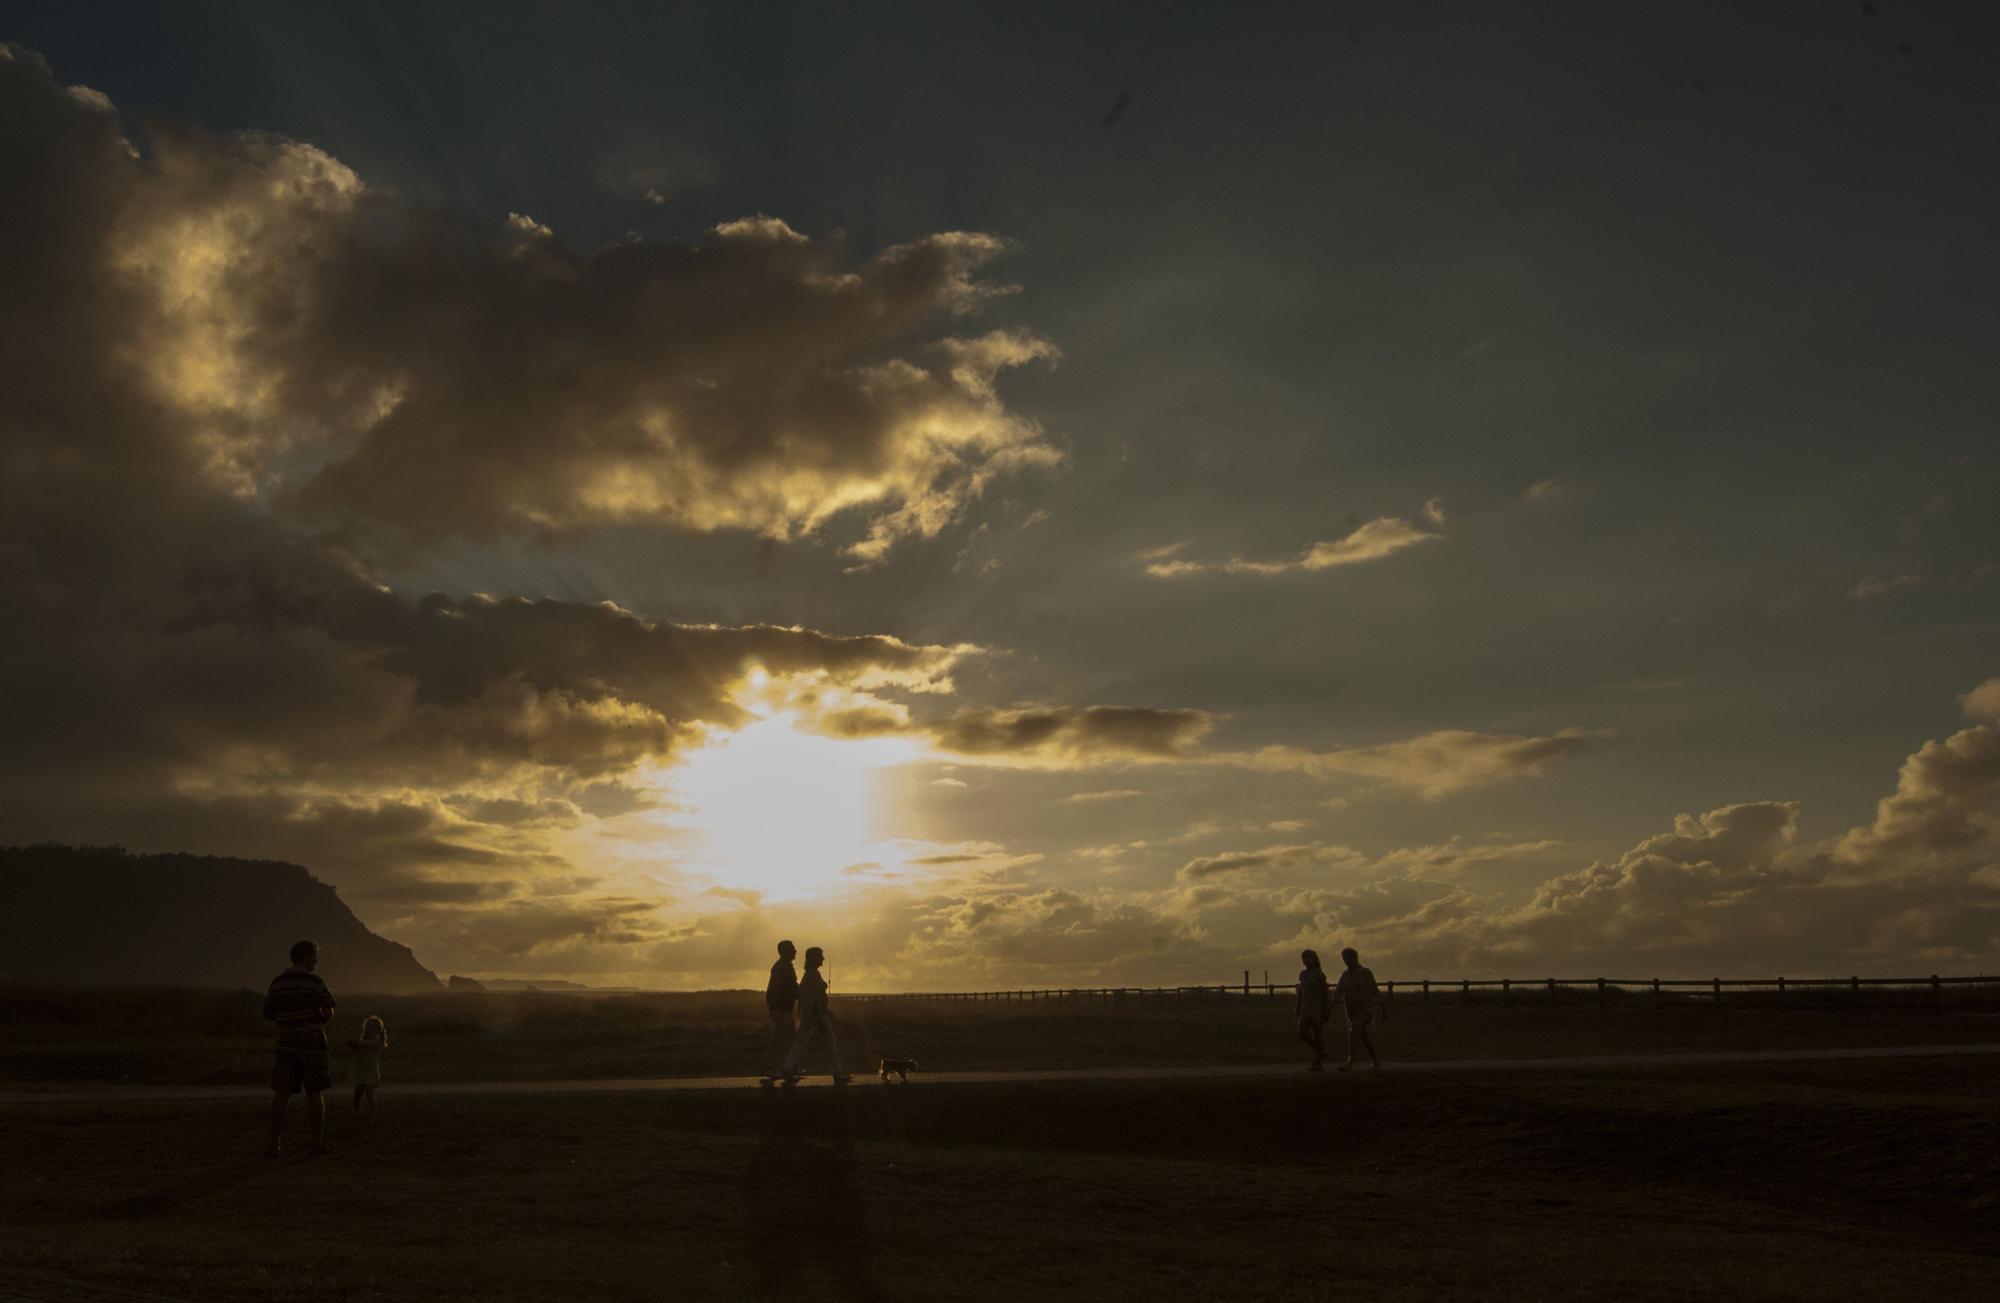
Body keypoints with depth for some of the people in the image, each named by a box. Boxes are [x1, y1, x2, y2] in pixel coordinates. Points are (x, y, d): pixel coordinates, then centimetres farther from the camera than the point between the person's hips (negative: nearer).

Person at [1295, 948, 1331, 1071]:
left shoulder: (1320, 974, -9)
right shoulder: (1303, 974, 11)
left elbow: (1325, 994, -10)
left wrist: (1325, 1013, -14)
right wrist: (1298, 1010, 13)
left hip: (1318, 1007, -7)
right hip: (1306, 1008, 7)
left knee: (1317, 1035, -5)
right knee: (1302, 1033, -3)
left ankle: (1318, 1064, 1)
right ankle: (1322, 1052, 16)